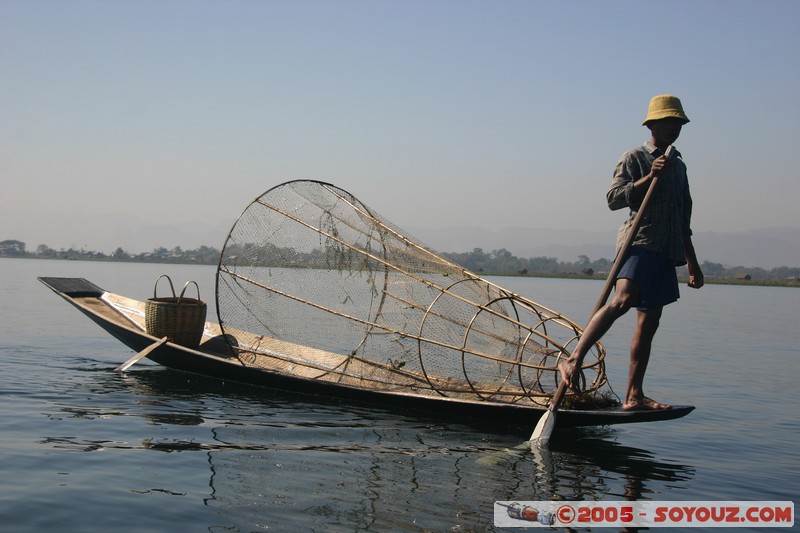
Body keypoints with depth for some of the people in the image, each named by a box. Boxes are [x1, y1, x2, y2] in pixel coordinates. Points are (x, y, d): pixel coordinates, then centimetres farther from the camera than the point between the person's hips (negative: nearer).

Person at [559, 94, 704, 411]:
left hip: (666, 252, 7)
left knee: (649, 323, 4)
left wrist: (692, 262, 25)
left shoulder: (679, 166, 23)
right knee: (622, 301, -30)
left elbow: (684, 221, 26)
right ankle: (573, 361, -30)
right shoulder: (634, 158, 2)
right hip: (639, 242, -7)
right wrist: (649, 178, -19)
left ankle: (634, 396, 6)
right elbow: (613, 198, -10)